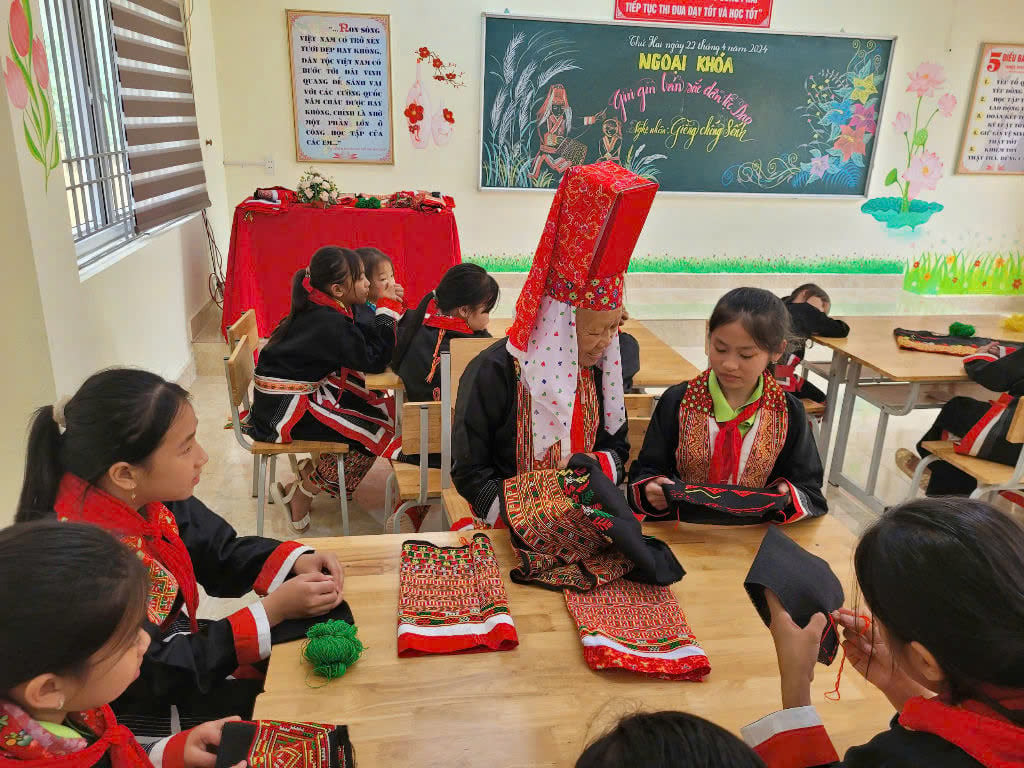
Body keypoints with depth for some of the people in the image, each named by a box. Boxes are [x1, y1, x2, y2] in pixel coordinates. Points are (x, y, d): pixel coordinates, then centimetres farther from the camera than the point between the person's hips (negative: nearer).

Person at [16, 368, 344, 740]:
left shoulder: (150, 496, -13)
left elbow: (222, 554, 0)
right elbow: (155, 677, -28)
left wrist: (297, 560, -18)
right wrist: (273, 610, -29)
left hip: (176, 649, 7)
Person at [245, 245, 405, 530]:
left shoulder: (320, 311, 3)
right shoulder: (329, 323, -24)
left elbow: (364, 338, 9)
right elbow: (374, 361, -20)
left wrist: (388, 310, -4)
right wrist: (387, 309, -13)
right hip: (285, 411, -9)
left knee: (376, 406, 10)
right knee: (377, 430, -7)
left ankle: (311, 469, 16)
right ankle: (302, 492, 5)